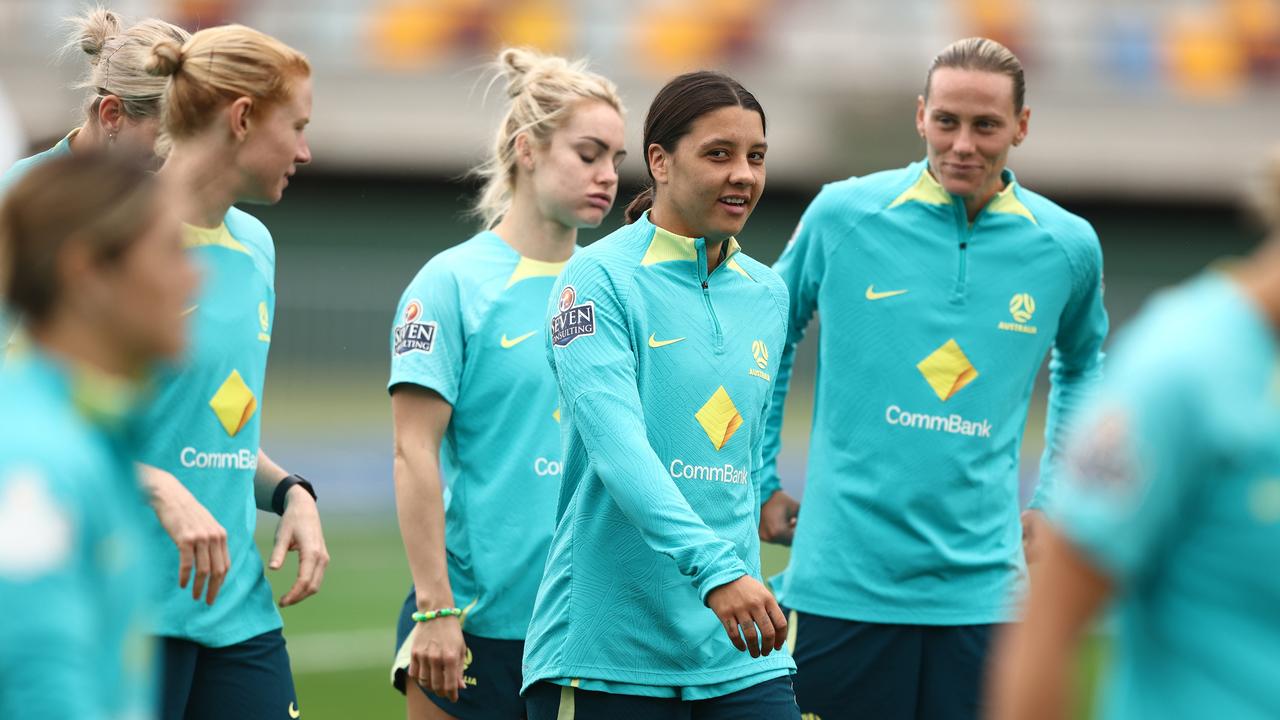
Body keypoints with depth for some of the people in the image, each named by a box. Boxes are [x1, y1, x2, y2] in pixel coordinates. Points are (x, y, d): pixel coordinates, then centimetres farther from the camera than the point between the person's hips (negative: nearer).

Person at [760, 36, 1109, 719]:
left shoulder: (1066, 246, 4)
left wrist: (1054, 504, 19)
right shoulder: (842, 215, -2)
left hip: (982, 581, 2)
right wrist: (759, 483, 11)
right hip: (841, 581, -2)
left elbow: (1081, 367, 25)